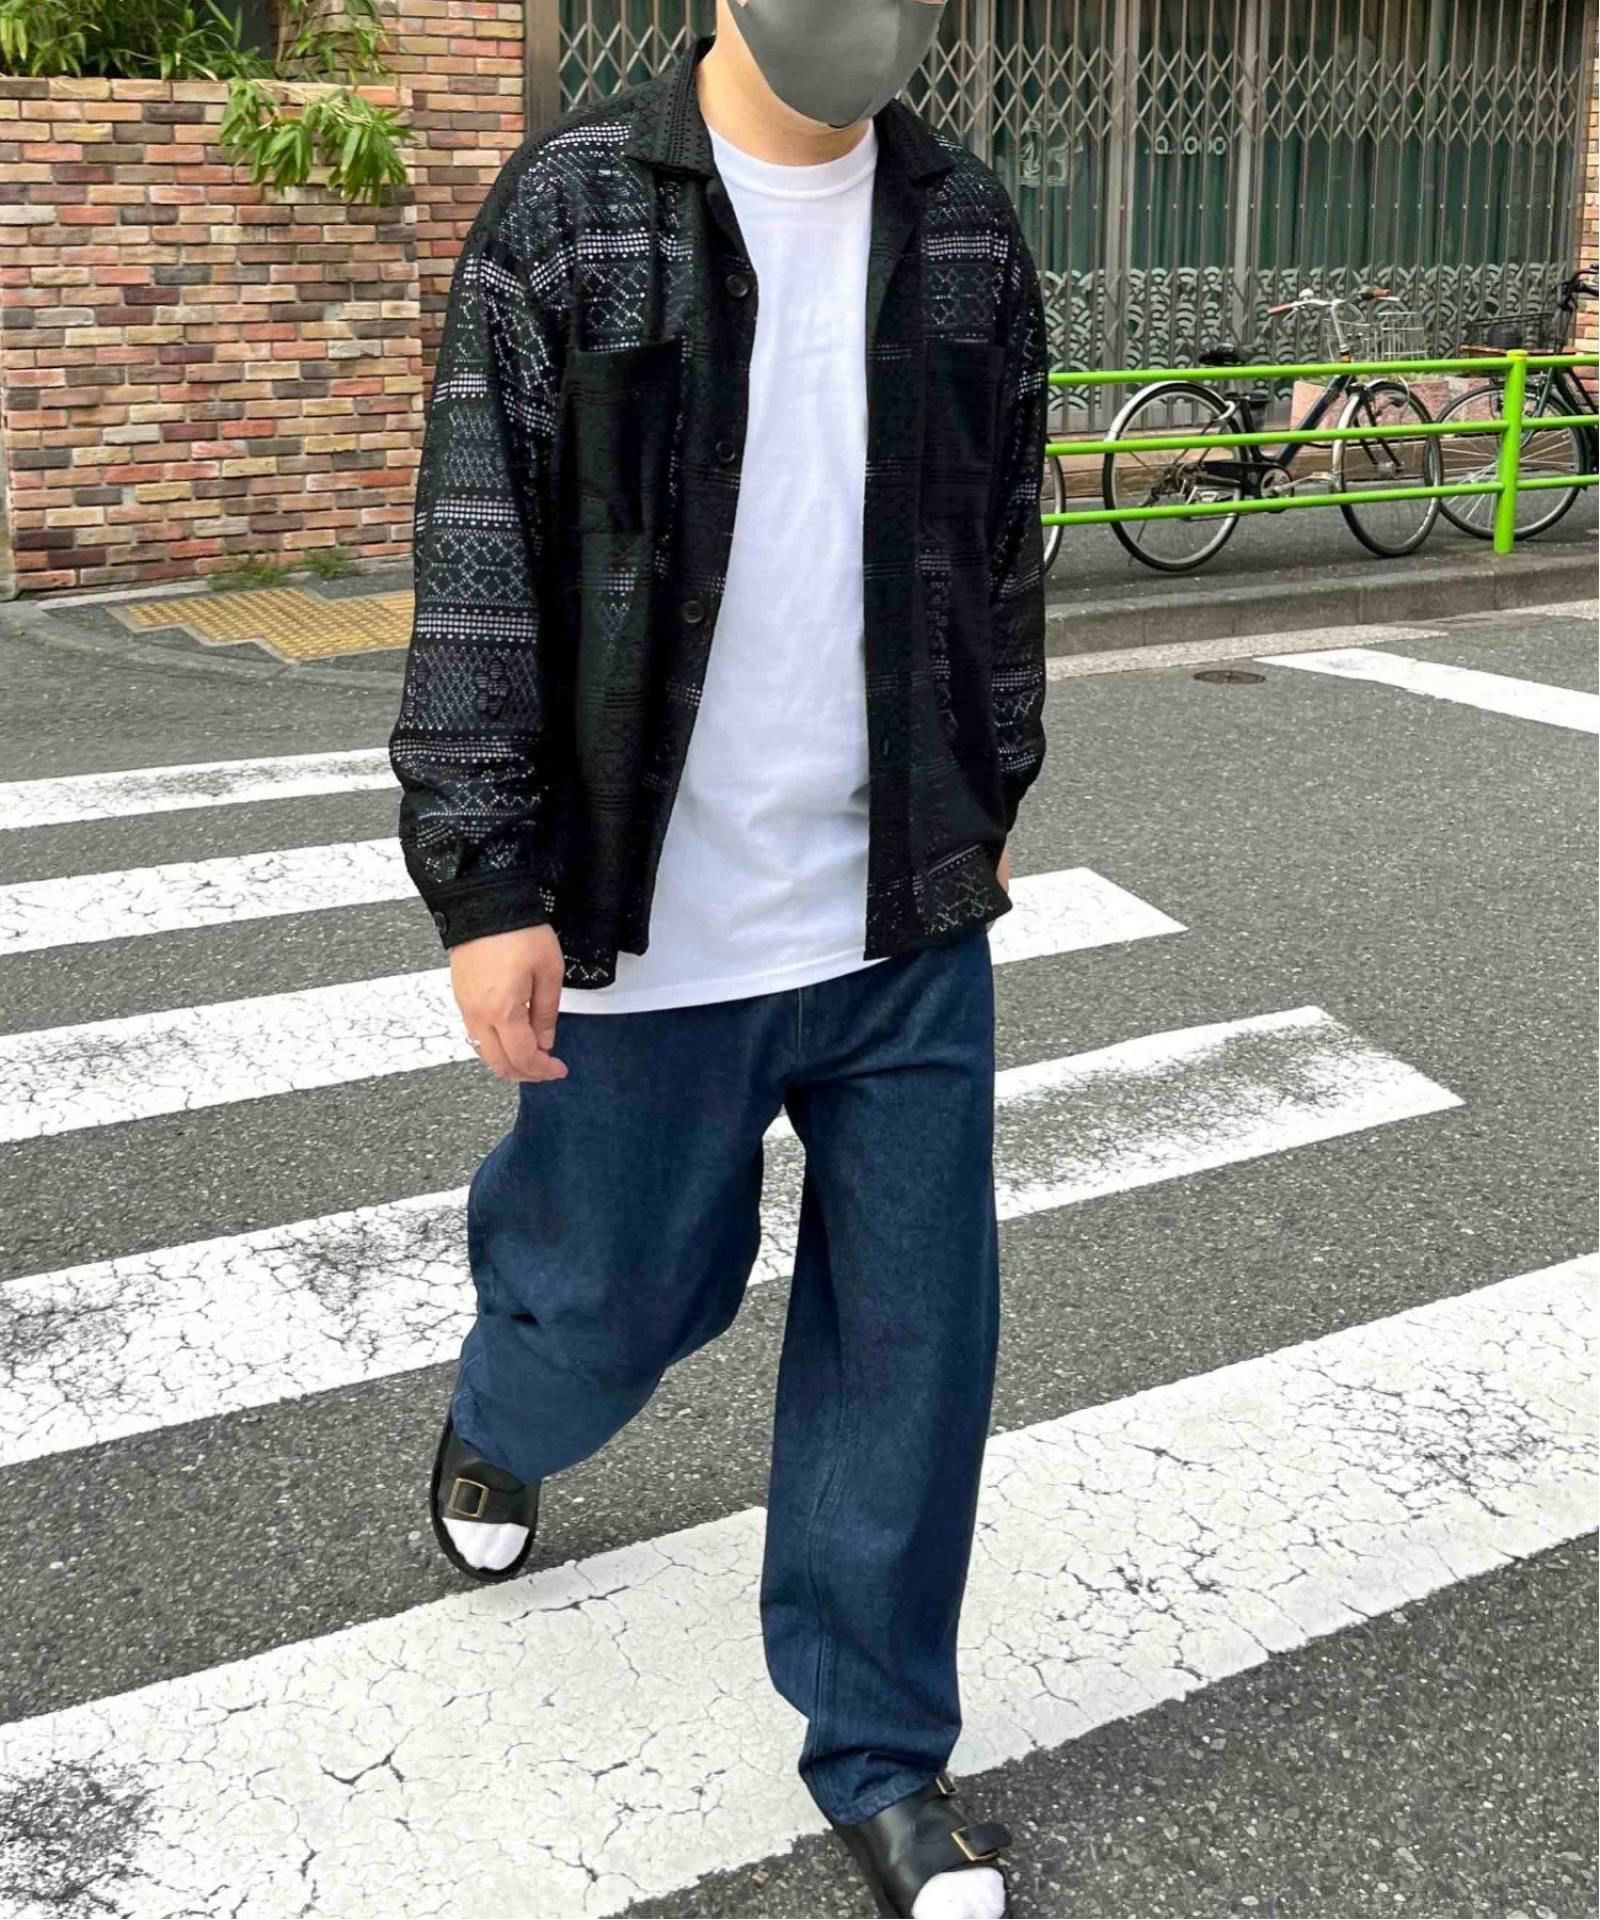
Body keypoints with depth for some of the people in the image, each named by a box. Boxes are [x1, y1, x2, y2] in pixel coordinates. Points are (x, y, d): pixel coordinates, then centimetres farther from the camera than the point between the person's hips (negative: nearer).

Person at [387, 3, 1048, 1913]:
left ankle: (879, 1752, 26)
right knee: (623, 1291, 12)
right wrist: (487, 886, -14)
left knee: (915, 1323, 7)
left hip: (906, 912, 4)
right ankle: (502, 1416, 51)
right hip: (657, 916, -3)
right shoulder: (566, 210, -7)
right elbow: (479, 568, -10)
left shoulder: (964, 224, 5)